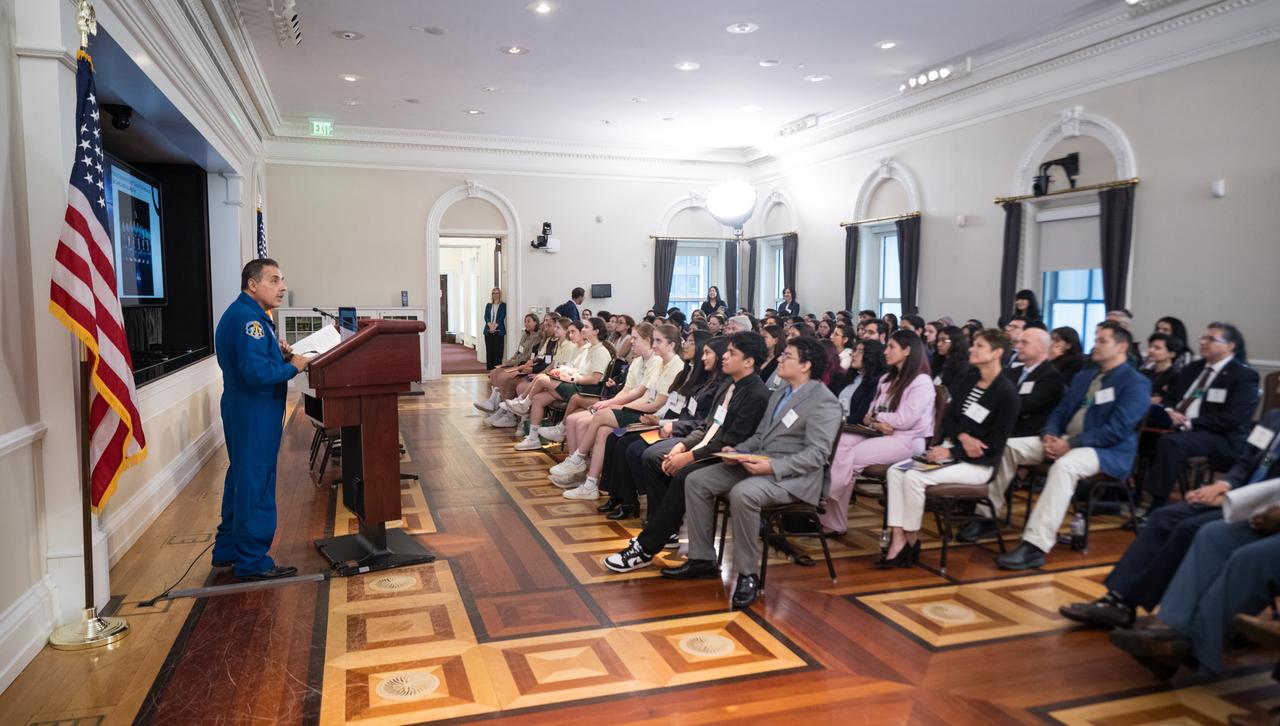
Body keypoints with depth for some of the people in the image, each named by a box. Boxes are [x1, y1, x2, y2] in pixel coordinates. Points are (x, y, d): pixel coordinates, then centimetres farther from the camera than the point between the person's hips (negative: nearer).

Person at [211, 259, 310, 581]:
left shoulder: (243, 314, 14)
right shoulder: (248, 319, -20)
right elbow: (257, 372, -28)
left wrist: (278, 352, 4)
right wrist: (292, 366, -15)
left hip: (243, 409, 11)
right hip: (255, 413, -11)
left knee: (241, 477, 20)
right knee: (256, 484, -3)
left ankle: (227, 549, 32)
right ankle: (253, 562, 7)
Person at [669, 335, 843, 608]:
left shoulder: (823, 401, -10)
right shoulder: (779, 393, 18)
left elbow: (817, 453, -18)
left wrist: (773, 467, -26)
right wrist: (737, 450, 1)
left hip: (794, 476, -9)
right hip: (757, 463, 9)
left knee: (742, 493, -36)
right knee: (697, 480, -5)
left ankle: (748, 575, -19)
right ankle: (702, 558, 3)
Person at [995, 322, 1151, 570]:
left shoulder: (1135, 383, -5)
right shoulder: (1083, 376, 20)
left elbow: (1117, 430, -17)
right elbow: (1060, 411, 16)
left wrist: (1071, 444, -22)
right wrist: (1050, 436, -6)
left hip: (1108, 452, -8)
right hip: (1065, 441, 8)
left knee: (1064, 466, -39)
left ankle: (1036, 546, -41)